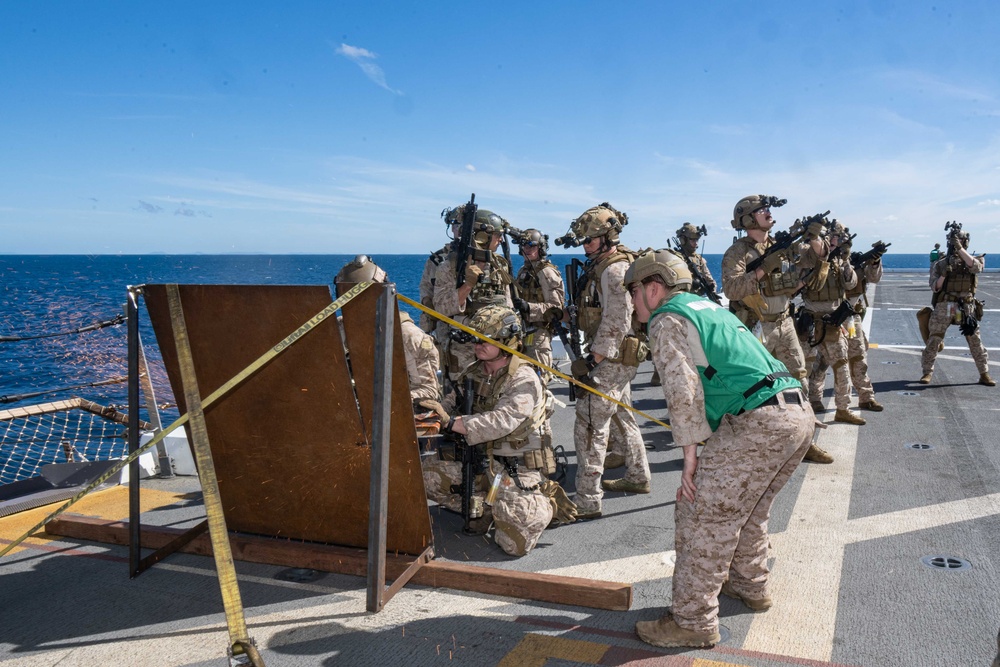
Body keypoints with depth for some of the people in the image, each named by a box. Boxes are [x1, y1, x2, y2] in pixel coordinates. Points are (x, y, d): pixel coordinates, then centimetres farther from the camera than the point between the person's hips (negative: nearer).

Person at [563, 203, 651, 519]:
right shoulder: (602, 264, 14)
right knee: (622, 416, 22)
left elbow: (616, 323, -23)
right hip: (615, 358, 11)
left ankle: (587, 501, -7)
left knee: (589, 426, -11)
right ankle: (637, 477, 38)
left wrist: (592, 360, -23)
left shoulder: (615, 270, -18)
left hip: (611, 359, -11)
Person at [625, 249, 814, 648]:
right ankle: (749, 586, 42)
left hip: (758, 424, -10)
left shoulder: (667, 320, -2)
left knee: (702, 517, -1)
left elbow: (683, 391, -14)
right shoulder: (708, 307, 26)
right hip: (800, 413, 10)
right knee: (748, 509, 26)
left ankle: (693, 622, 7)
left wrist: (691, 453, -7)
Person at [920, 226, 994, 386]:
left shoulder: (971, 260, 7)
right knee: (933, 341, -1)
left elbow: (976, 267, -18)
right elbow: (934, 287, 1)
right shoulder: (940, 263, 6)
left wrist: (959, 249, -24)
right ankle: (927, 372, 10)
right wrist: (943, 274, -18)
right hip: (944, 307, 0)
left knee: (975, 342, 3)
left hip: (966, 307, 0)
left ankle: (984, 374, 13)